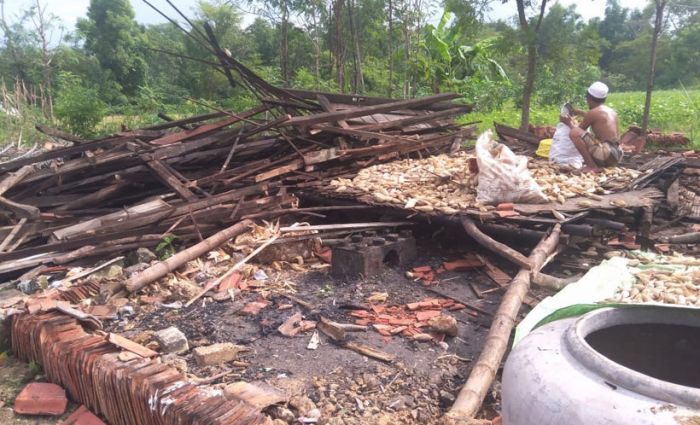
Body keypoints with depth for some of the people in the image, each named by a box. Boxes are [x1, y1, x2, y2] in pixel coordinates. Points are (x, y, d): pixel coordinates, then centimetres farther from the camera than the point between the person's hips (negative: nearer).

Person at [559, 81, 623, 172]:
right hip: (616, 156, 9)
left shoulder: (592, 112, -6)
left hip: (606, 153, -9)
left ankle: (592, 166, -15)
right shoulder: (611, 111, 19)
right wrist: (577, 112, 50)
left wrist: (570, 123, 23)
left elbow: (579, 130, 6)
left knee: (574, 133, -15)